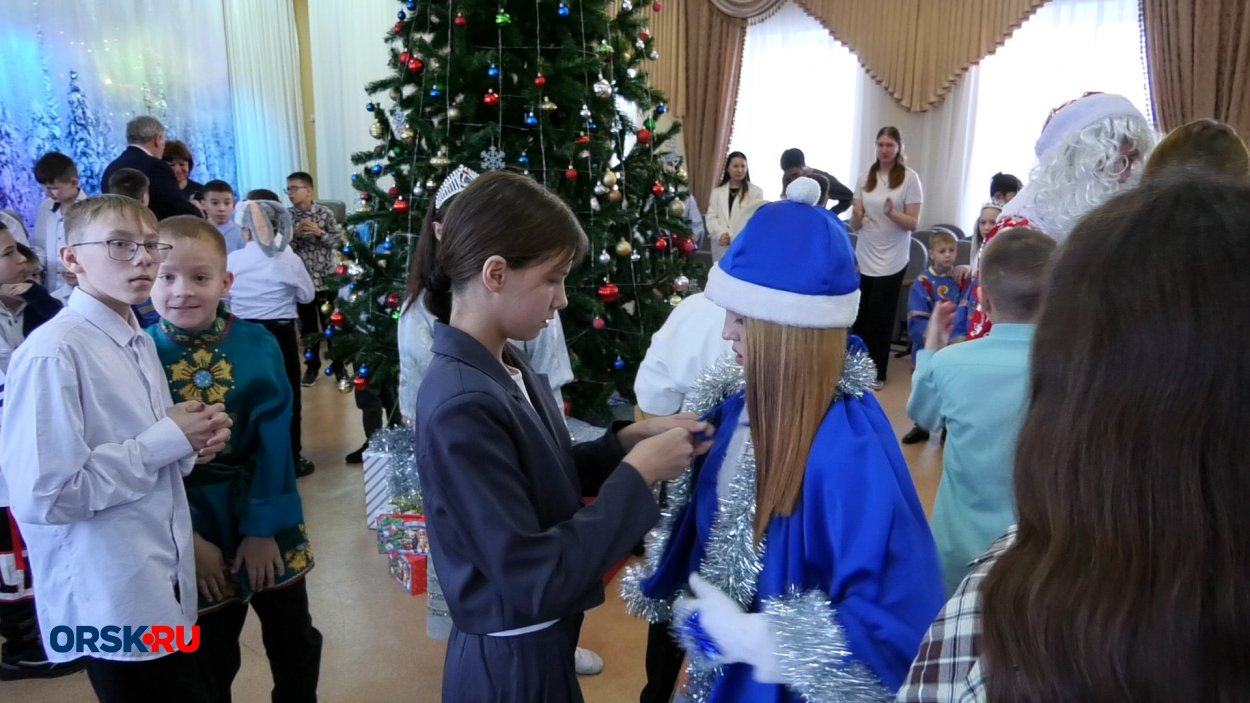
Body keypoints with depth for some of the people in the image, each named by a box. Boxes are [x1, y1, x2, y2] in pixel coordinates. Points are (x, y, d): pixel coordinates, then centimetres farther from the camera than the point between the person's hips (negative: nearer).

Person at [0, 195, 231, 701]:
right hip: (111, 603, -8)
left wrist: (191, 444, -2)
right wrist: (167, 441, -18)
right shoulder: (53, 353, -18)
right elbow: (42, 496, -23)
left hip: (165, 589, 8)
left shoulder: (139, 342, 8)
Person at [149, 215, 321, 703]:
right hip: (192, 526, -1)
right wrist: (188, 538, -11)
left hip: (266, 519, 1)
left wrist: (263, 527, -11)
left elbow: (274, 440, -9)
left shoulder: (257, 344, -9)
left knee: (296, 644, 15)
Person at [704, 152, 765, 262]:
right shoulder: (717, 191, 14)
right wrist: (720, 234, -12)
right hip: (722, 248, 3)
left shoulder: (756, 192, 4)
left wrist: (731, 237, -14)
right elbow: (711, 217, 7)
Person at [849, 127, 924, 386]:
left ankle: (877, 373, 13)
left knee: (880, 317, 2)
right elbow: (855, 225, 4)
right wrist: (856, 215, -19)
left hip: (891, 259, -3)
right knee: (859, 315, 2)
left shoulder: (910, 178, -6)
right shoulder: (867, 176, 5)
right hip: (865, 256, 3)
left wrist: (892, 212, -27)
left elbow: (913, 223, -9)